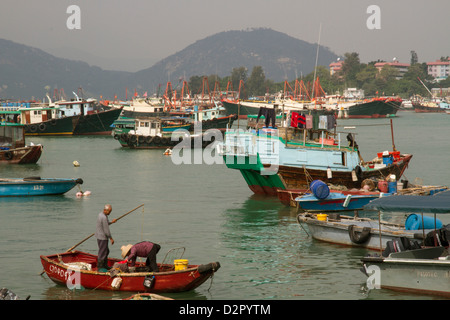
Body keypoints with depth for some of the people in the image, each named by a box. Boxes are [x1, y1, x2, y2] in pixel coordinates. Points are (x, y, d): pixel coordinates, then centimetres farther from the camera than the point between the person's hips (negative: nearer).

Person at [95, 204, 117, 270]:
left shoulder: (100, 214, 7)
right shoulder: (104, 217, -25)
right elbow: (106, 230, -22)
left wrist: (111, 222, 22)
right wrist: (111, 238, -13)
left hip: (99, 236, 10)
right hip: (102, 237, -10)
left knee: (106, 251, 20)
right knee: (102, 253, -1)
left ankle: (105, 265, 30)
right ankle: (100, 267, 7)